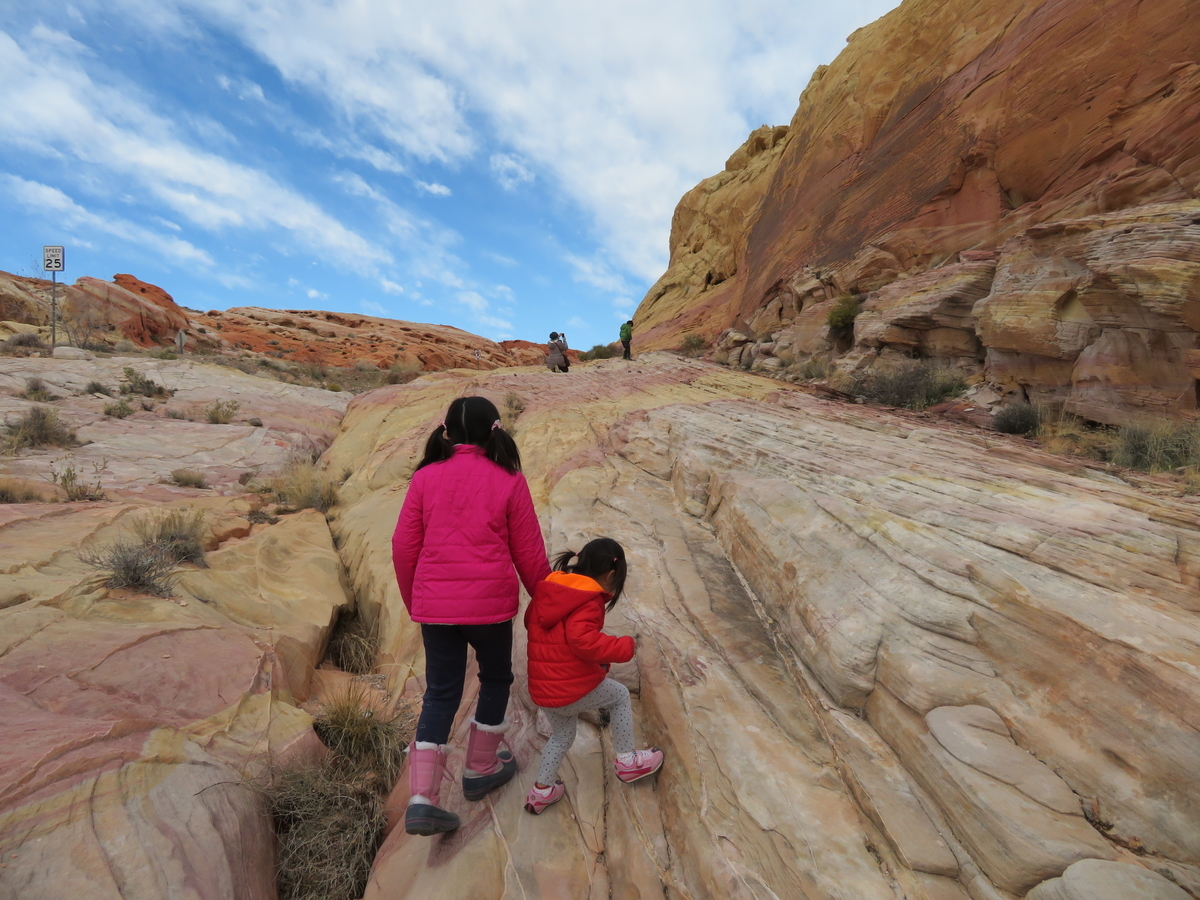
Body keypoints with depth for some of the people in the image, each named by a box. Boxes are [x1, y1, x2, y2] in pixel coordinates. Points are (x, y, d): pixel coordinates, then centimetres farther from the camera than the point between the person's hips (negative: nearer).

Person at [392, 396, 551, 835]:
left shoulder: (426, 478, 0)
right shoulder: (509, 481, -6)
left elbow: (403, 548, 3)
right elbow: (529, 554, -2)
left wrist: (414, 601, 18)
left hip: (434, 606, 3)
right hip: (490, 605, -2)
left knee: (440, 693, 17)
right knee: (495, 679, 22)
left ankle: (421, 798, 13)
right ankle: (480, 769, 37)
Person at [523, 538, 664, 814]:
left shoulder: (548, 587, 7)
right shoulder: (589, 602, -16)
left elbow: (530, 621, 19)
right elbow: (585, 641, -28)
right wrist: (624, 646, -18)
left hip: (540, 689, 7)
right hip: (575, 687, -7)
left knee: (562, 734, 30)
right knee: (620, 695, 20)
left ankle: (542, 789, 30)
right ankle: (627, 761, 27)